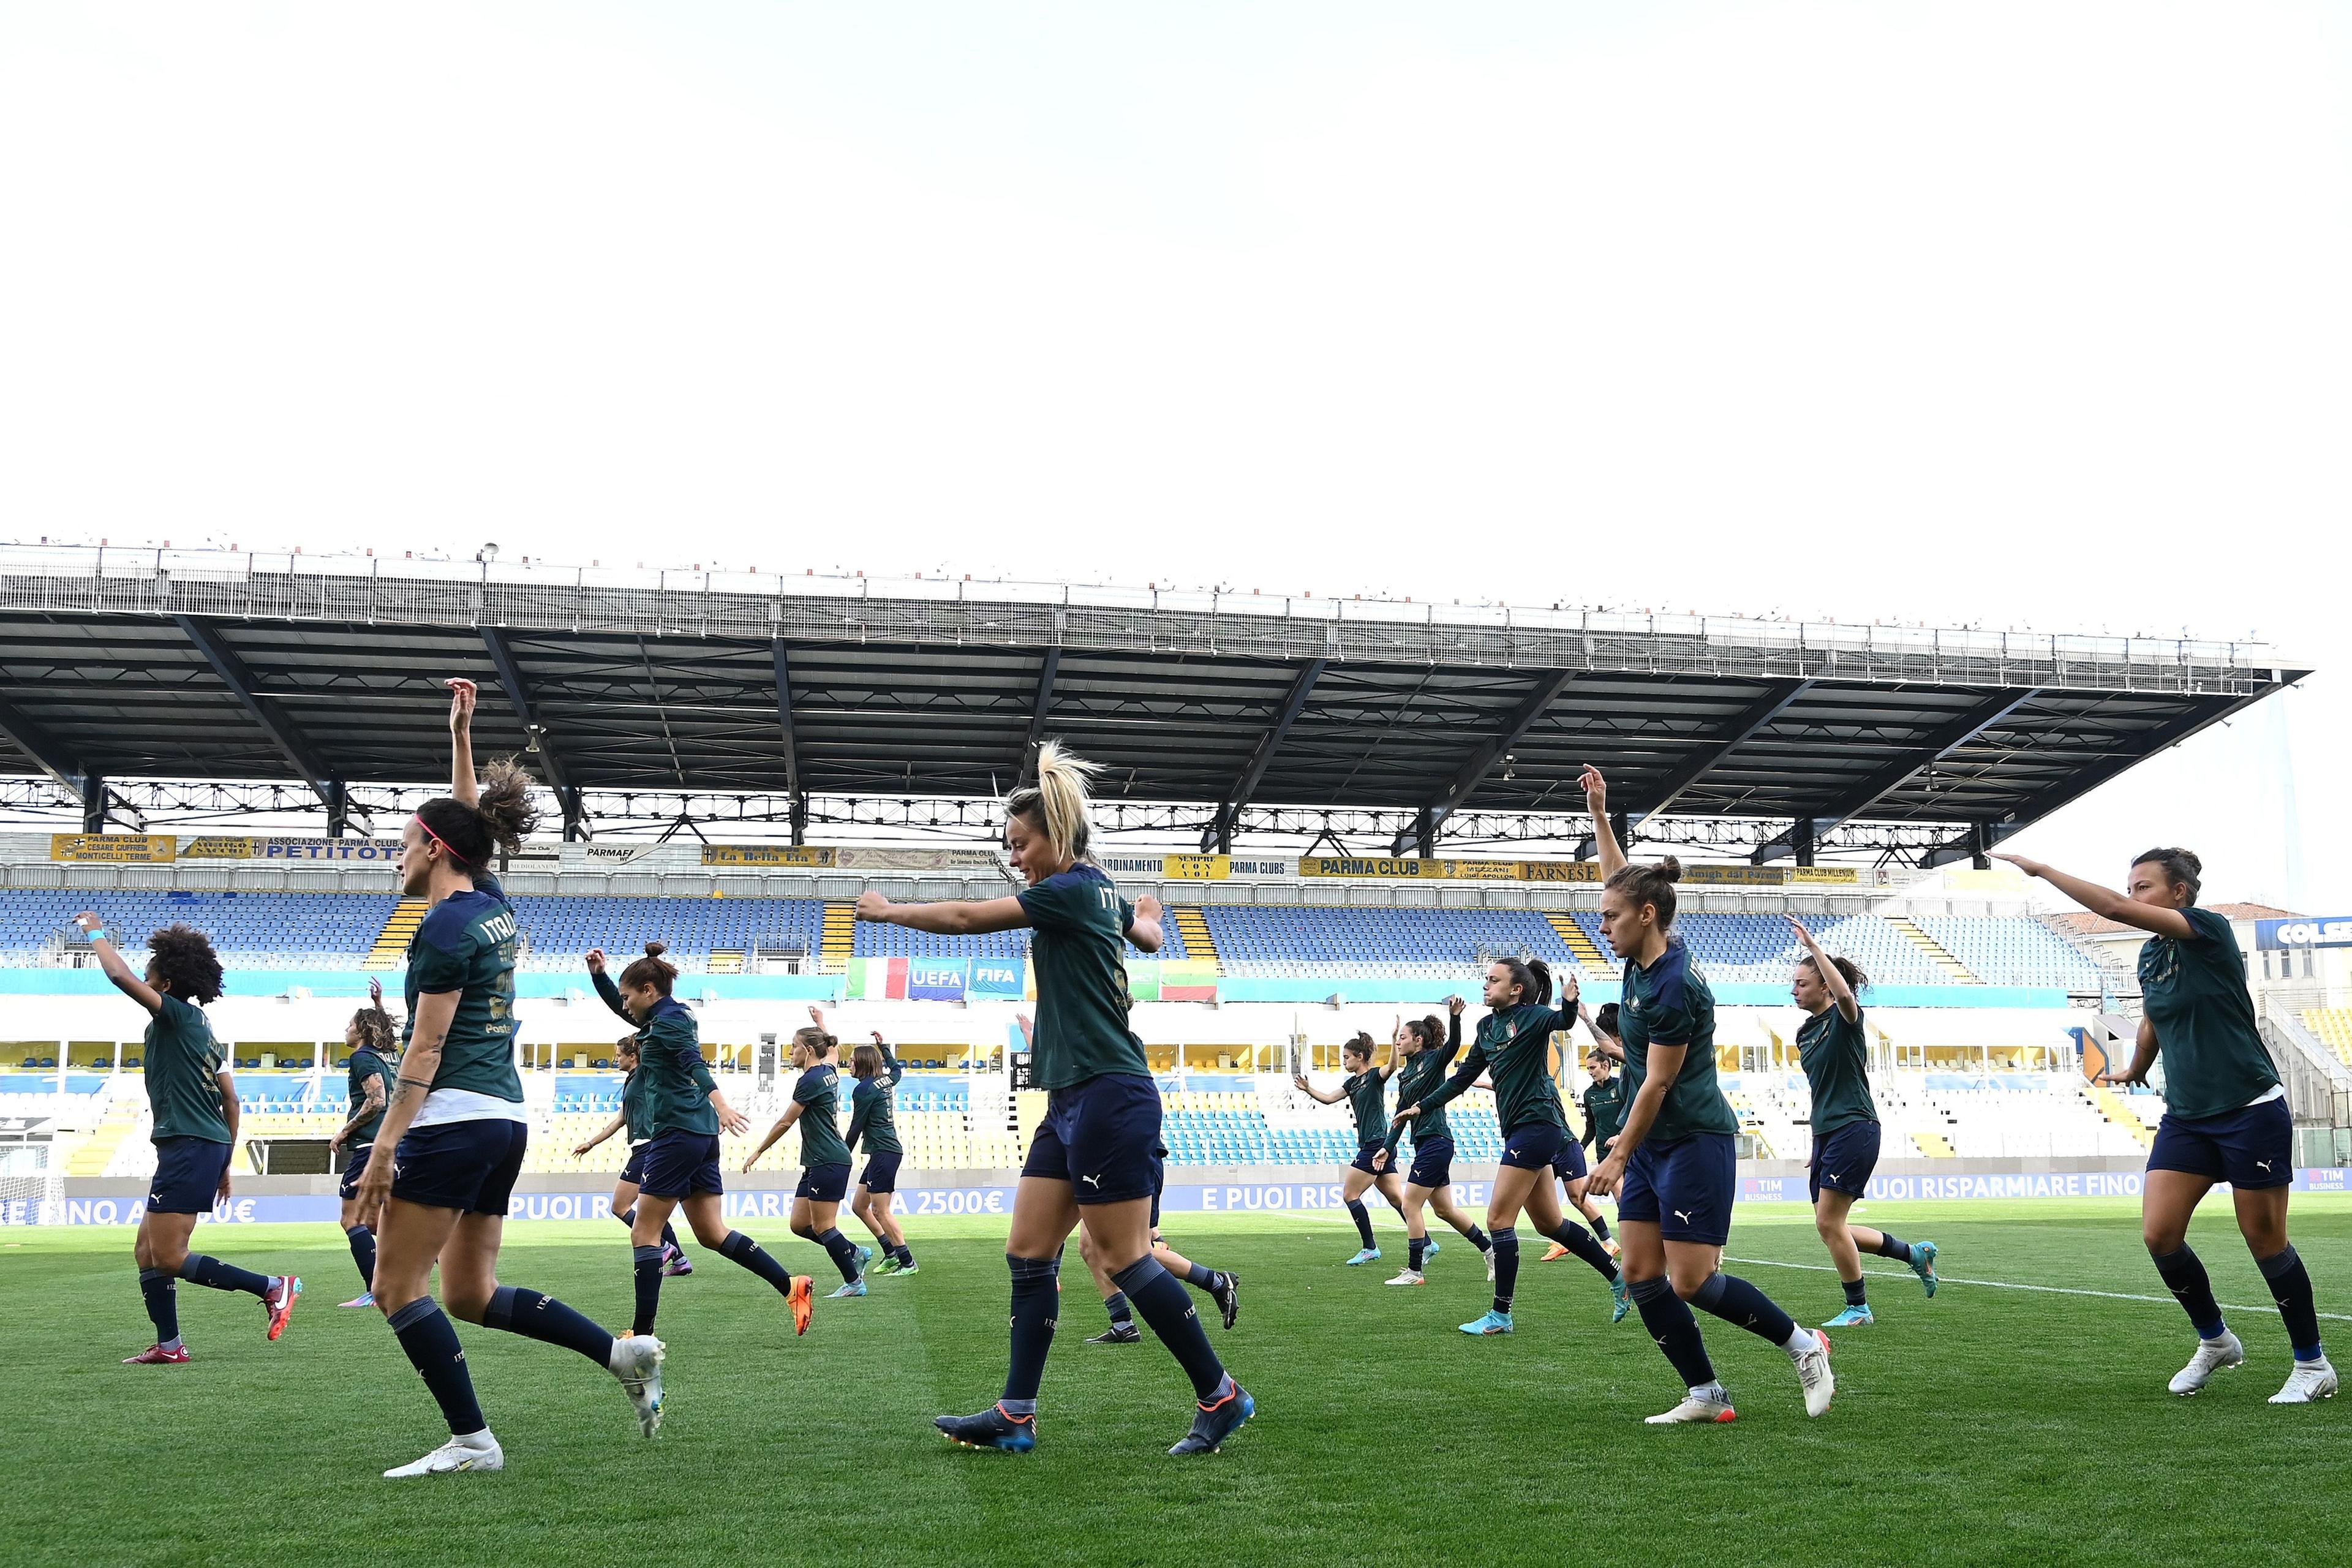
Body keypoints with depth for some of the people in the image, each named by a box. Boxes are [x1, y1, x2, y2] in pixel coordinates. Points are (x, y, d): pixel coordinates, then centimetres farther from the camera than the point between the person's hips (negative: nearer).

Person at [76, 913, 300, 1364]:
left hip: (188, 1146, -10)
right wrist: (223, 1163, 24)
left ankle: (273, 1287, -11)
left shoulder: (177, 1014, -6)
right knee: (146, 1251, 14)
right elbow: (231, 1099, 21)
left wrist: (96, 933, 0)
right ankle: (169, 1346, 15)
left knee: (167, 1257, -9)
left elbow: (118, 974, -18)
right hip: (208, 1145, 10)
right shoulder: (199, 1027, 20)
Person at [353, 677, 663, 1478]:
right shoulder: (493, 903, 12)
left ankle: (472, 1441, -1)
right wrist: (461, 734, 30)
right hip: (507, 1119, 9)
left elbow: (425, 1052, -15)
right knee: (471, 1294, 13)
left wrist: (383, 1151, -15)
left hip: (452, 1120, -9)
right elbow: (472, 819, 30)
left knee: (398, 1287, 0)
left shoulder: (445, 927, -11)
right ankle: (625, 1353, 5)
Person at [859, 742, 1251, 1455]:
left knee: (1125, 1258, -5)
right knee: (1028, 1254, 8)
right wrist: (1148, 913, 60)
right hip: (1074, 1102, 10)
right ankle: (1016, 1416, 12)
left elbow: (965, 918, -12)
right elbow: (1149, 936, 36)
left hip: (1108, 1098, -10)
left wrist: (888, 910, 4)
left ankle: (1220, 1396, 6)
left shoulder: (1071, 891, -13)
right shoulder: (1102, 894, 15)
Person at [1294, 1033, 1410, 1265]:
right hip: (1370, 1146, 9)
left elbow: (1392, 1066, -29)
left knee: (1350, 1194, -4)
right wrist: (1307, 1088, 4)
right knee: (1396, 1199, 8)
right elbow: (1328, 1098, 18)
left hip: (1376, 1145, -9)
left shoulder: (1375, 1076, -8)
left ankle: (1370, 1248, 0)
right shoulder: (1353, 1082, 16)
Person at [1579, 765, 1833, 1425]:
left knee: (1690, 1282, -7)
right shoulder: (1646, 955, 4)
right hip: (1652, 1143, 9)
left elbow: (1657, 1083, -18)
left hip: (1695, 1142, -9)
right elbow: (1622, 881, 22)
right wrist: (1600, 816, 18)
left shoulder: (1673, 987, -21)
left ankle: (1803, 1343, 13)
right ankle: (1706, 1394, 10)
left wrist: (1618, 1155, -12)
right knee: (1640, 1273, 3)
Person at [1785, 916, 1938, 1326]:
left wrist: (1812, 945, -33)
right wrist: (1818, 1147, 23)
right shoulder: (1805, 1033, 15)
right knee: (1830, 1227, 8)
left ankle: (1858, 1307, 6)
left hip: (1854, 1130, -9)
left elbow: (1844, 993, -34)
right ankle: (1915, 1253, 25)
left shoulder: (1845, 1018, -8)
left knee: (1828, 1222, -9)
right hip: (1825, 1135, 9)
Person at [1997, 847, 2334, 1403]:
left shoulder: (2209, 929, -15)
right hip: (2186, 1116, 7)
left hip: (2250, 1111, -7)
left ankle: (2313, 1364, 20)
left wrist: (2042, 870, -26)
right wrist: (2136, 1070, 39)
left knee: (2265, 1241, 1)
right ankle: (2215, 1341, 19)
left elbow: (2115, 909, -29)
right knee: (2159, 1235, -3)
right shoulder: (2149, 955, 7)